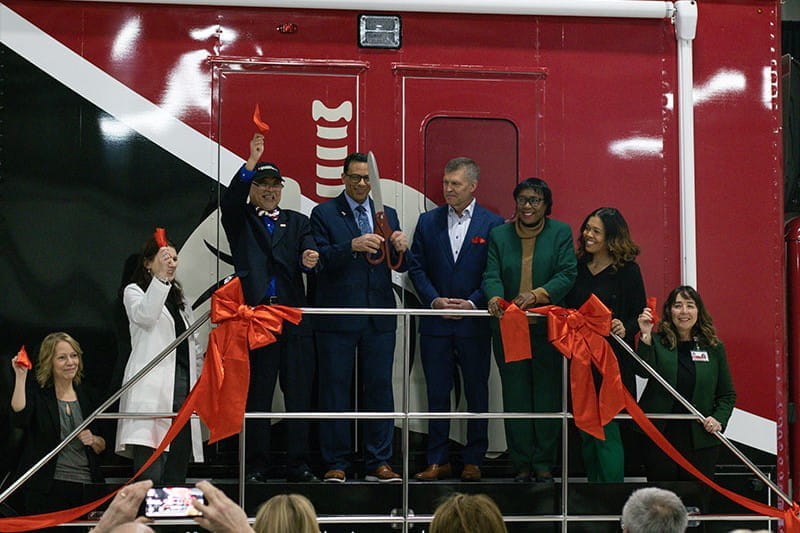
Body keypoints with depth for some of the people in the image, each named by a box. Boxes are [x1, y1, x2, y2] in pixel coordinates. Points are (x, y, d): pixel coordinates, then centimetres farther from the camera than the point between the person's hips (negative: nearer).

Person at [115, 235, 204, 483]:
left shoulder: (179, 297, 26)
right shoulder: (134, 292, 7)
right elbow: (144, 315, -16)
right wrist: (159, 277, -24)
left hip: (184, 386, 7)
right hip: (153, 386, -7)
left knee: (177, 472, 2)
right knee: (149, 474, -16)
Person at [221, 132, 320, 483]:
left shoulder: (297, 222, 18)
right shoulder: (240, 220, 11)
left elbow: (308, 253, 2)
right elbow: (229, 200, -11)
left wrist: (310, 260, -23)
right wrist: (251, 163, -21)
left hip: (294, 318, 2)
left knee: (299, 394, 2)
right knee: (256, 394, 0)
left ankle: (299, 465, 7)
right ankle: (255, 466, 5)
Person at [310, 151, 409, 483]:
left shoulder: (388, 215, 15)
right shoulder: (324, 214, 3)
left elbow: (400, 266, 11)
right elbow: (319, 259, -10)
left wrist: (401, 248, -11)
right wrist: (352, 246, -24)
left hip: (379, 318, 3)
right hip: (337, 317, -3)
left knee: (379, 388, 3)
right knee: (335, 389, 0)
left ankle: (378, 463, 9)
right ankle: (336, 464, 6)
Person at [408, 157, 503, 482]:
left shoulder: (493, 224, 1)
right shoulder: (429, 222, 7)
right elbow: (416, 268, 6)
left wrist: (473, 303, -13)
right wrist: (434, 300, -8)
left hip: (474, 323, -2)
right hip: (436, 323, 2)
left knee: (477, 393, 4)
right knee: (437, 393, 5)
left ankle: (473, 461, 12)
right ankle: (438, 461, 11)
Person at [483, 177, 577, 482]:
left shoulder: (560, 233, 4)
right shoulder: (499, 235, 9)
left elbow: (567, 274, -7)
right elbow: (492, 275, 0)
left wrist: (537, 295, -23)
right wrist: (494, 297, -23)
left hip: (547, 328, -2)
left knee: (547, 397, 1)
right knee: (515, 397, 3)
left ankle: (544, 464, 8)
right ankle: (522, 465, 9)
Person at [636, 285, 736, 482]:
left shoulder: (713, 347, 8)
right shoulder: (657, 342, 3)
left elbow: (728, 394, 12)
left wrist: (719, 419, -5)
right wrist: (645, 337, -27)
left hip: (701, 439, 1)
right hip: (660, 436, -1)